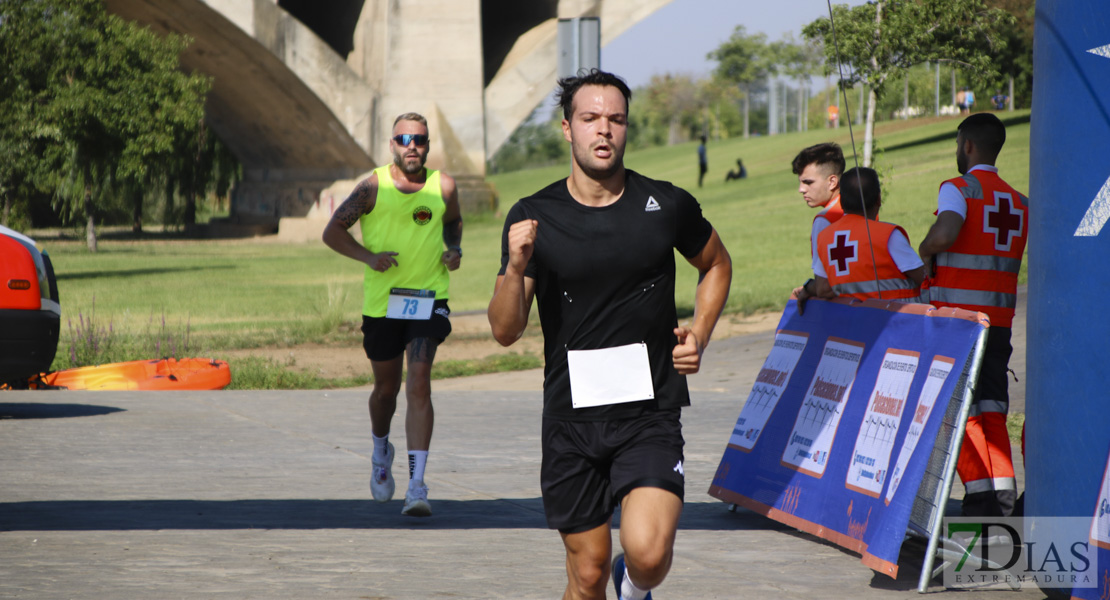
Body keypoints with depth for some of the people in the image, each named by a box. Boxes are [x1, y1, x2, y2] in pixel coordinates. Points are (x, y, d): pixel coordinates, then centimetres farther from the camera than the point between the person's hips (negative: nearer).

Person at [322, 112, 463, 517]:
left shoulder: (443, 187, 1)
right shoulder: (373, 187, -5)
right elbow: (332, 232, 0)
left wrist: (455, 249, 2)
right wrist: (369, 256, -14)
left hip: (428, 299, 0)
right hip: (382, 301, 0)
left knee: (419, 384, -16)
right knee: (386, 389, 13)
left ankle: (416, 485, -19)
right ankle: (381, 454, 46)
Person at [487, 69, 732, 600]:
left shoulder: (667, 206, -1)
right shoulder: (533, 217, -1)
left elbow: (717, 264, 20)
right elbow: (505, 331, -3)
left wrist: (698, 336, 5)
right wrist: (516, 267, -22)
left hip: (649, 412, -1)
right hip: (572, 417, 1)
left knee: (648, 553, -19)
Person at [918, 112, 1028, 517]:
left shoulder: (958, 189, -7)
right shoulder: (1019, 202, 14)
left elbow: (944, 234, -26)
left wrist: (924, 253, -5)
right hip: (999, 319, 6)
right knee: (992, 411, 8)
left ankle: (980, 495, -8)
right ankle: (1004, 494, 0)